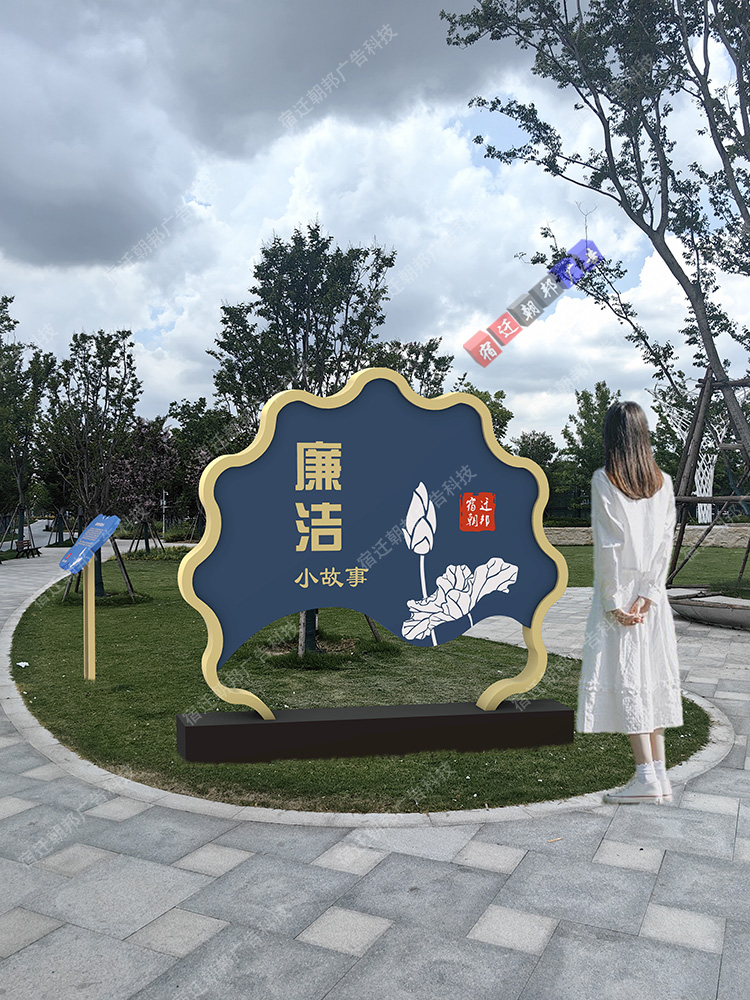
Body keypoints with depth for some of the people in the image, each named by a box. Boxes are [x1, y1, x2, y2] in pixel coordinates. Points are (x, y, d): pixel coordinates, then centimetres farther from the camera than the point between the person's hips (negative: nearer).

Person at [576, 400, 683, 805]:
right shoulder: (663, 482, 5)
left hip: (617, 593, -5)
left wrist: (612, 601, -9)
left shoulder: (603, 480, -10)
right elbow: (666, 541, -1)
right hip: (651, 596, 5)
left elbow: (608, 545, -13)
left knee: (624, 677, -2)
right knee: (653, 675, 11)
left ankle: (646, 776, -2)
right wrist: (648, 594, -3)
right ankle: (659, 773, 16)